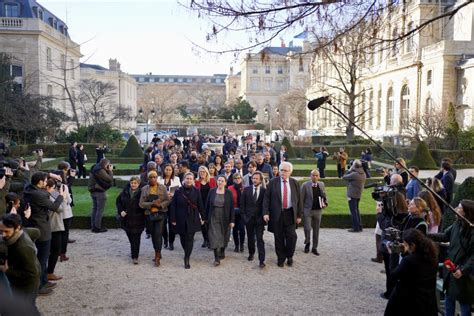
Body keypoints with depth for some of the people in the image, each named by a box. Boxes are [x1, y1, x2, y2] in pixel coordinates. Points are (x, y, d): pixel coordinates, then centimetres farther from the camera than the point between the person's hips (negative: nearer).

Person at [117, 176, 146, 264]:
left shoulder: (142, 193, -10)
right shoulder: (125, 192, 2)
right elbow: (118, 201, 12)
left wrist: (143, 214, -12)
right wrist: (120, 211, 0)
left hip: (137, 220, -4)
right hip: (126, 219, 4)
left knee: (136, 239, -4)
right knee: (130, 238, 14)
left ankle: (135, 257, 0)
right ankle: (134, 253, 33)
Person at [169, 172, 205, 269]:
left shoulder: (196, 191, -1)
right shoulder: (178, 191, -2)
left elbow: (200, 205, 3)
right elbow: (173, 206, -1)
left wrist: (202, 217, 2)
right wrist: (173, 219, -5)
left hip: (192, 219, -1)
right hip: (181, 219, 1)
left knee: (189, 239, -4)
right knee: (183, 238, 10)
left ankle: (187, 259, 0)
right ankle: (187, 255, 33)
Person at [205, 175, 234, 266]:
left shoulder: (229, 193, -3)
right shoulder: (212, 191, 0)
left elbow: (231, 207, -3)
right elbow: (207, 205, 3)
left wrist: (232, 220, -6)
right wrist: (206, 218, 2)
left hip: (225, 219, 0)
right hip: (213, 218, 0)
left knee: (224, 236, 14)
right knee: (215, 237, -7)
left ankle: (222, 252, 38)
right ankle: (217, 258, -5)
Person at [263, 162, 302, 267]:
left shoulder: (295, 183, 6)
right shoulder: (273, 182, 0)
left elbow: (298, 200, 8)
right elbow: (266, 198, -2)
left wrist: (299, 215, 5)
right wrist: (266, 213, -11)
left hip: (290, 214, 1)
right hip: (277, 214, -1)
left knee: (292, 236, -3)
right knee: (279, 238, 6)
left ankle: (289, 256, 20)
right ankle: (281, 258, 22)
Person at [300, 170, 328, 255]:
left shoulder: (321, 184, 5)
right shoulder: (305, 185, -8)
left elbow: (324, 196, 18)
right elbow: (301, 199, -6)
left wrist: (325, 203, 0)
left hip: (318, 210, 4)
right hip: (308, 210, -4)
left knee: (316, 230, 10)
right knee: (307, 228, -10)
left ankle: (314, 248, 23)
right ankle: (307, 243, 20)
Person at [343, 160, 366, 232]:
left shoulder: (354, 174, -22)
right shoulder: (363, 174, 5)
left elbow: (344, 177, -12)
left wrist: (349, 170, 1)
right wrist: (351, 171, 5)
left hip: (352, 194, -8)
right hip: (359, 194, 8)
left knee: (353, 211, -2)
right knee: (356, 210, 19)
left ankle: (356, 228, 0)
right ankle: (359, 227, 24)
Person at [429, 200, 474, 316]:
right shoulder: (457, 223, 0)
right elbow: (446, 236, 16)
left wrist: (464, 270, -24)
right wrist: (429, 235, 7)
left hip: (463, 272, -7)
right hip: (451, 268, 7)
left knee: (464, 302, 9)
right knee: (449, 298, 21)